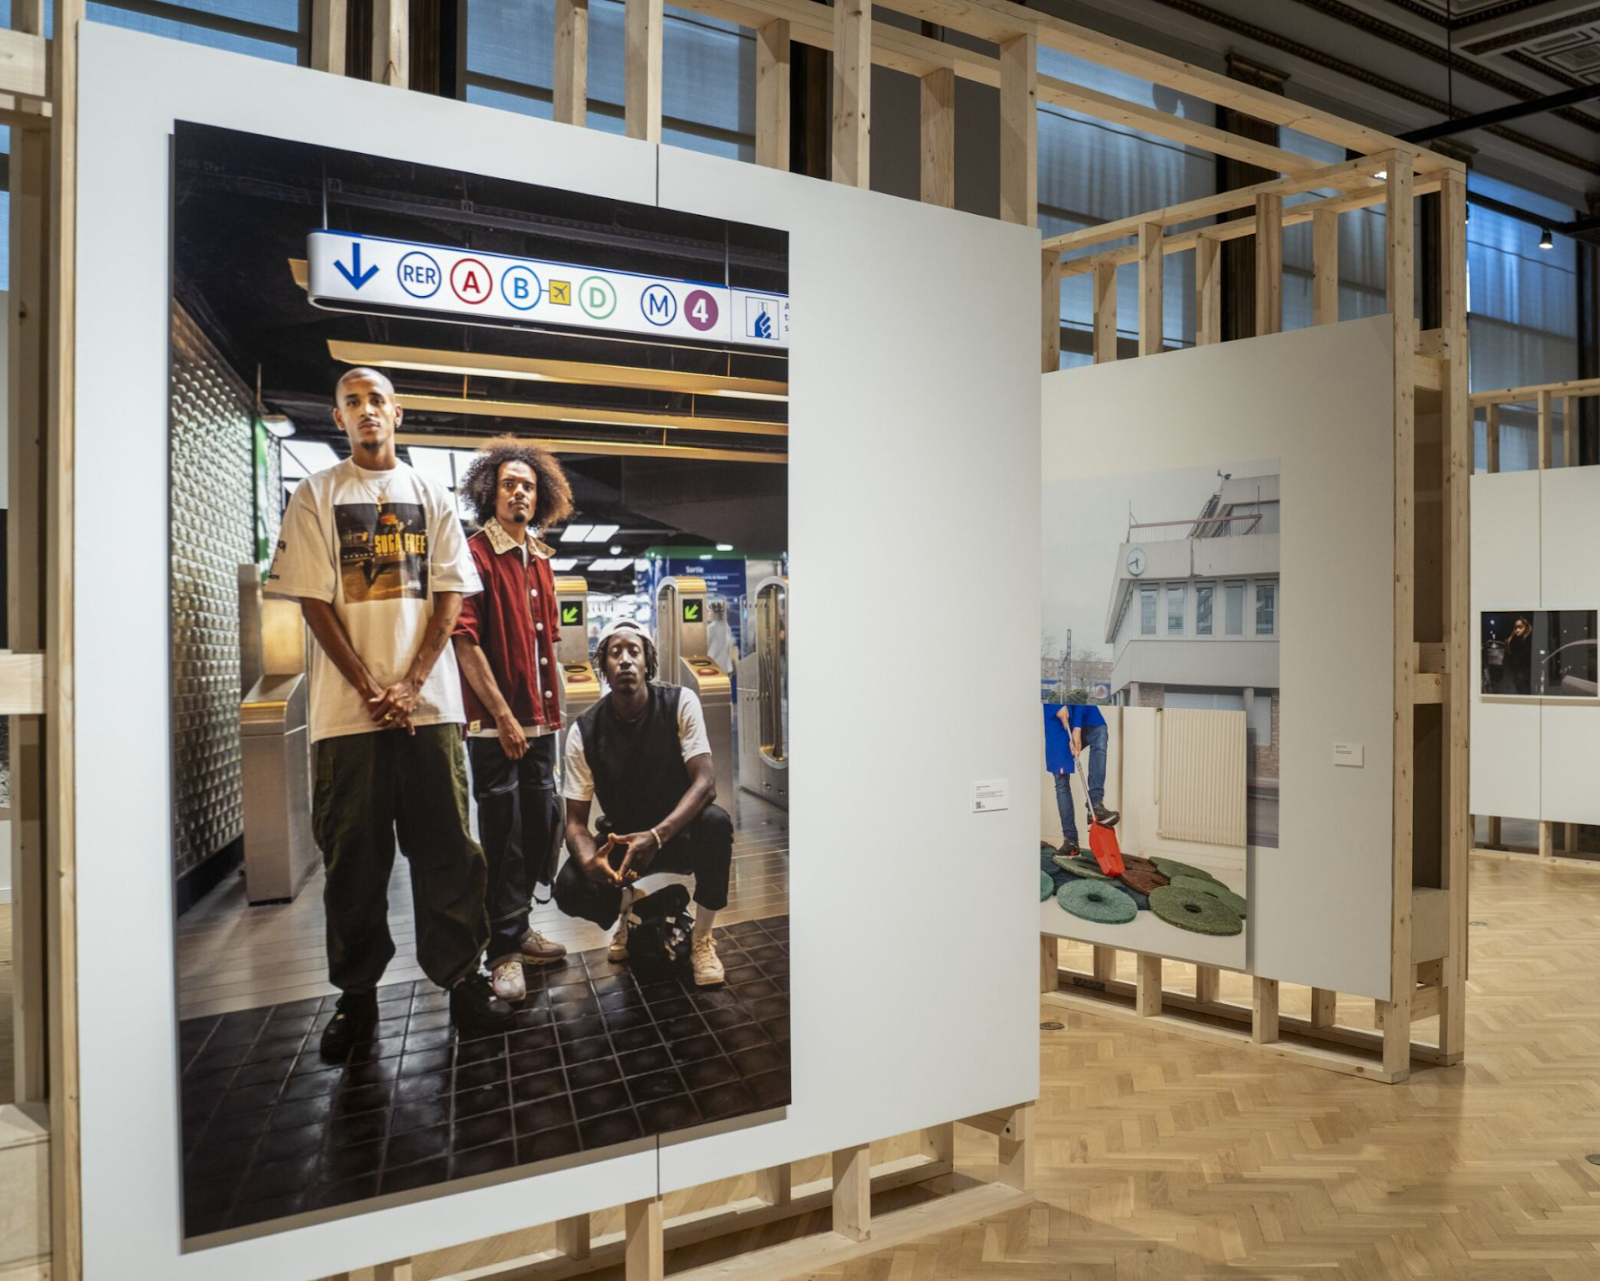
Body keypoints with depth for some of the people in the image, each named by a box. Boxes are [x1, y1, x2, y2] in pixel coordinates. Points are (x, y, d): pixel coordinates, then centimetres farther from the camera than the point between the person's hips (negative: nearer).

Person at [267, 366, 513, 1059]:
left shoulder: (431, 497, 12)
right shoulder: (316, 496, 7)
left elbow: (450, 594, 5)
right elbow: (313, 600, 0)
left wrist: (411, 684, -8)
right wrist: (370, 689, -10)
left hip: (429, 700, 1)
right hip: (348, 707, -1)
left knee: (446, 846, 3)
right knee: (353, 853, 4)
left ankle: (462, 975, 14)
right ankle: (356, 994, 15)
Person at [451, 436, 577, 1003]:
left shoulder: (539, 560, 15)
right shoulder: (475, 555, -8)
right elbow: (465, 641, -15)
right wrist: (502, 716, -17)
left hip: (539, 720, 8)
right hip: (495, 723, -7)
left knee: (541, 822, 12)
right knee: (503, 833, -2)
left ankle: (515, 927, 28)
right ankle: (505, 949, 9)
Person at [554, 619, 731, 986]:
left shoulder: (680, 703, -15)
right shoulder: (585, 731, -12)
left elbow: (705, 781, -24)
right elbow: (576, 820, -10)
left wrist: (656, 836, -40)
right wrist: (589, 860, -35)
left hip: (679, 835, -1)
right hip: (622, 842, 1)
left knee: (716, 822, -35)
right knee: (569, 887, -28)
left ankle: (701, 939, -11)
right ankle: (628, 911, 10)